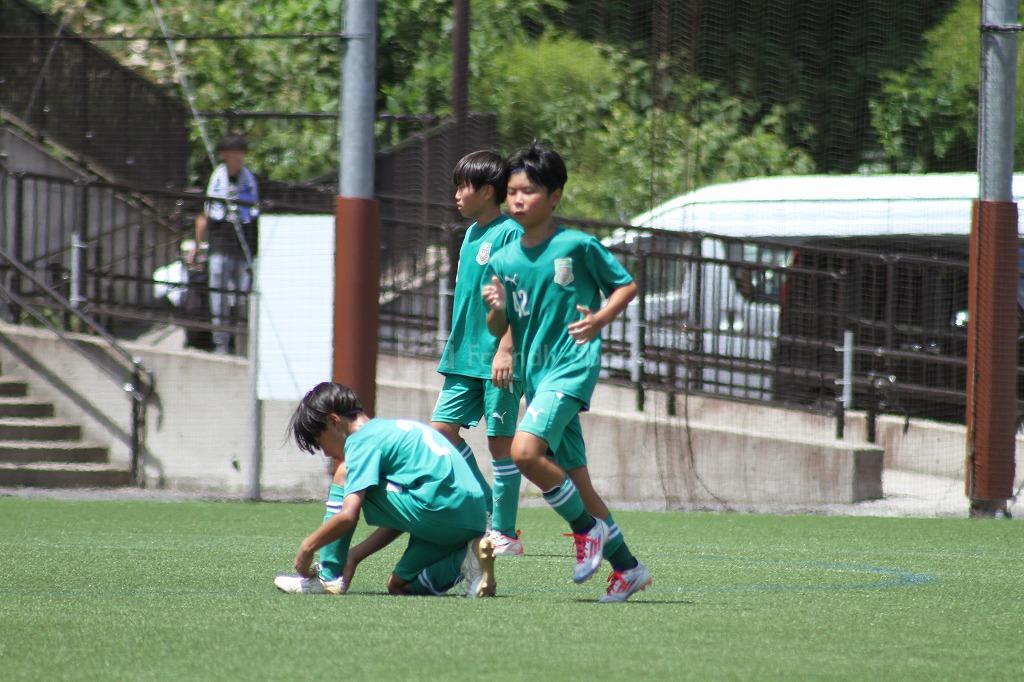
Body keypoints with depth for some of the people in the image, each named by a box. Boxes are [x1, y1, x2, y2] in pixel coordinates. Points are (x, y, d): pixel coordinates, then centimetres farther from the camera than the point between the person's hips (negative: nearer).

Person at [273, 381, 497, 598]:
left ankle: (329, 577, 2)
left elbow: (348, 515, -13)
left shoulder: (362, 440, -3)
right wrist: (354, 556, 25)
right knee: (399, 586, 24)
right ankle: (463, 559, 1)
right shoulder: (390, 428, 26)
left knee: (344, 475, 4)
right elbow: (399, 518, 27)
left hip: (437, 510, -9)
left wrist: (307, 547, 2)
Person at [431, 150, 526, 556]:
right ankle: (488, 509, 14)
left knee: (500, 441, -3)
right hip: (465, 358, 9)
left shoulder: (510, 234, -11)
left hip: (497, 360, -9)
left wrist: (506, 350, -21)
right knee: (442, 429, 5)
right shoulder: (472, 234, 15)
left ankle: (505, 534, 2)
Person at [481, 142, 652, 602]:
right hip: (535, 373, 7)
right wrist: (496, 309, -9)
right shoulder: (504, 260, 8)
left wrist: (599, 319, -14)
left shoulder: (578, 246, -7)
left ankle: (587, 527, -5)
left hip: (573, 365, -7)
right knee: (574, 480, 8)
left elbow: (626, 285, 2)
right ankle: (627, 568, 17)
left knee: (525, 450, -25)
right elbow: (498, 330, 13)